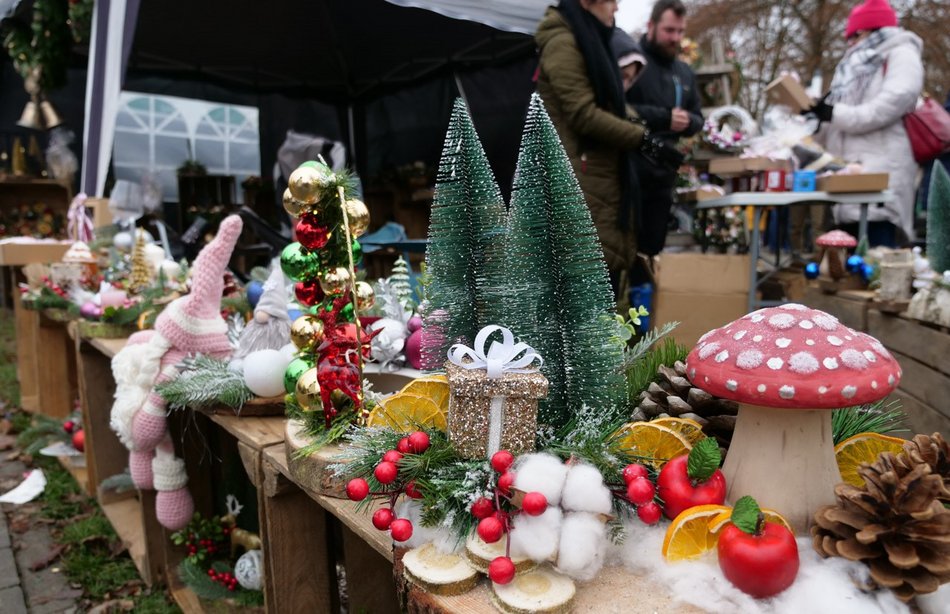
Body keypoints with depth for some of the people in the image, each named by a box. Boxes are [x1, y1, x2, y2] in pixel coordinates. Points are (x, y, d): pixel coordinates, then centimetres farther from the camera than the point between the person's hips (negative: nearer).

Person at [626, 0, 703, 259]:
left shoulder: (685, 72, 17)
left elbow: (698, 119, 20)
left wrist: (687, 121, -5)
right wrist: (664, 118, -19)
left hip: (663, 176, 7)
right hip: (629, 174, -7)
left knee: (651, 248, 12)